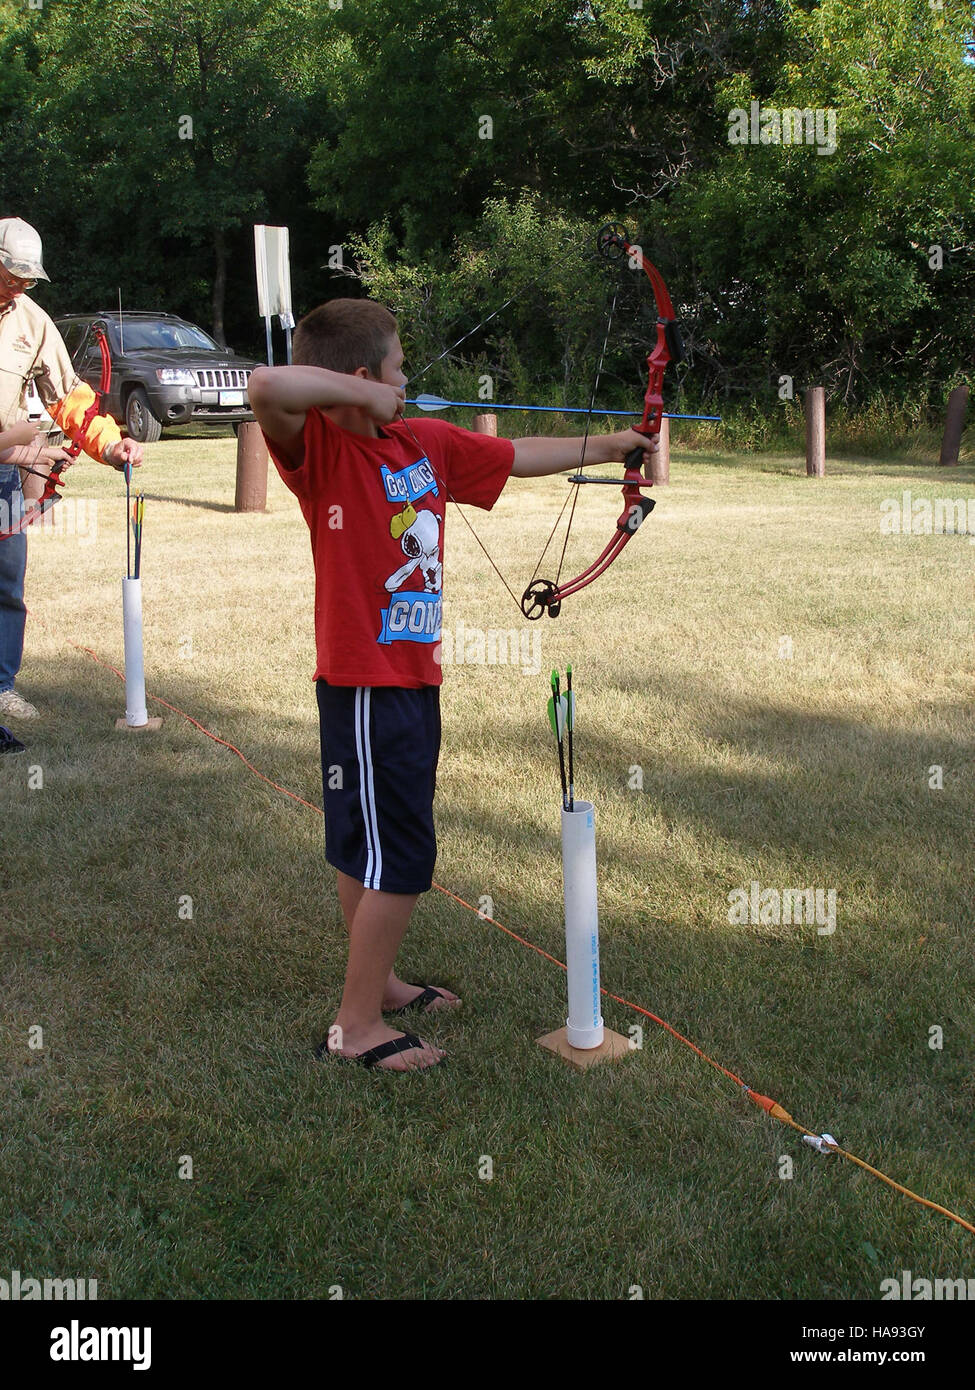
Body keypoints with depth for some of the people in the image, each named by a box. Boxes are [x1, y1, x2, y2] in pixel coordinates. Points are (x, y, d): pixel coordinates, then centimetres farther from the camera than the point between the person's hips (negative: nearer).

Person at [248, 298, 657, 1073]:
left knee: (371, 849, 22)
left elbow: (520, 457, 21)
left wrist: (606, 447, 26)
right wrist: (362, 396, -24)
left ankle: (379, 984, 38)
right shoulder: (320, 448, -15)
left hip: (413, 678, 8)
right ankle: (357, 1025, 12)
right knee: (397, 860, -2)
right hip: (365, 686, -8)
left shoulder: (428, 443, 8)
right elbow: (267, 386, -35)